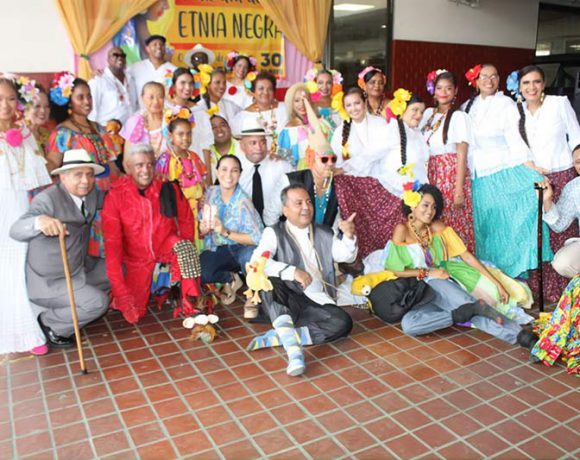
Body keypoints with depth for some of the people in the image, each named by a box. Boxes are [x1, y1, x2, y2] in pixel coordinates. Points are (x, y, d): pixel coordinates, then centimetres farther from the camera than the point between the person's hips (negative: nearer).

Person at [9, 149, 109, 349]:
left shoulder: (91, 194, -3)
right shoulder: (48, 199, -26)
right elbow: (16, 230, -39)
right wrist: (39, 221, -60)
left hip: (79, 268, 9)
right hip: (49, 281, -8)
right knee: (97, 302, -22)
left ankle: (69, 309, 19)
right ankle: (49, 324, 5)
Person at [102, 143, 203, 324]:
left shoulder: (168, 189, -13)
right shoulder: (115, 196, -17)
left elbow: (186, 220, 1)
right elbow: (112, 243, -20)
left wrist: (185, 251, -11)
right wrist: (119, 289, -25)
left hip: (165, 245, 1)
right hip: (136, 256, 0)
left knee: (185, 247, -33)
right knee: (134, 312, -3)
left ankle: (190, 304, -22)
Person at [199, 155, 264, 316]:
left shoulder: (243, 202, -17)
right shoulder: (211, 192, -2)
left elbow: (257, 238, -20)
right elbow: (201, 230, 7)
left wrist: (226, 232, -27)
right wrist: (203, 228, -17)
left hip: (242, 248, -4)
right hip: (217, 249, 4)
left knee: (251, 254, -39)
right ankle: (230, 279, 8)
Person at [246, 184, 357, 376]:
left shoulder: (324, 233, 17)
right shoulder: (274, 233, 3)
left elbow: (346, 256, 5)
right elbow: (257, 262, -14)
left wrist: (349, 236, -15)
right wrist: (292, 271, -25)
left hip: (317, 302, 3)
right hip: (286, 301, -3)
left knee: (343, 323, -26)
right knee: (269, 280, -34)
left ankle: (276, 337, -23)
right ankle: (293, 349, -41)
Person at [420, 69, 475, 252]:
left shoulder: (459, 116, -5)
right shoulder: (428, 113, 12)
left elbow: (462, 156, -10)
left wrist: (459, 191, -16)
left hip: (452, 176, -5)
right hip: (432, 175, 5)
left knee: (454, 224, -4)